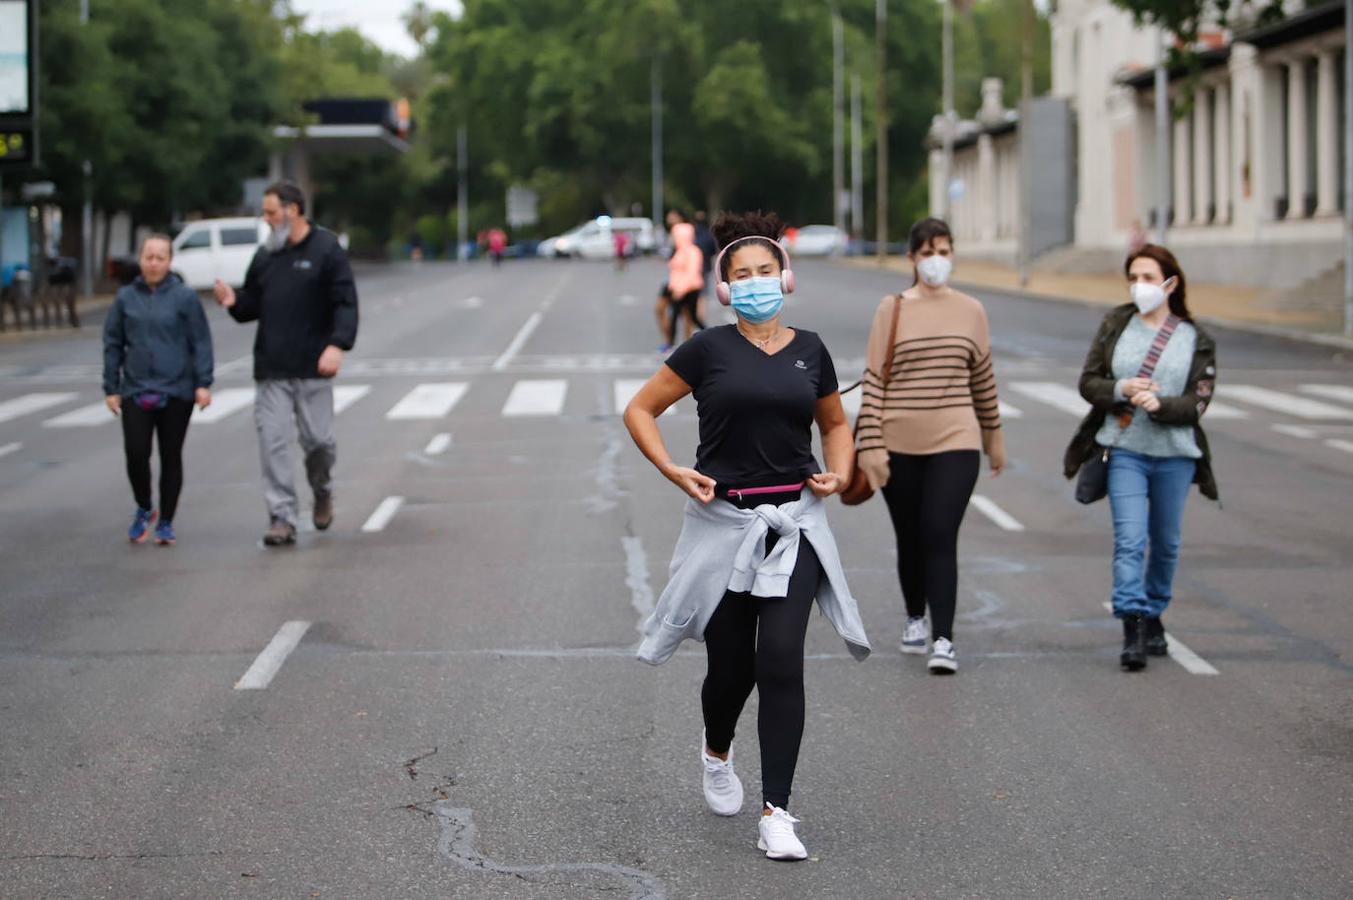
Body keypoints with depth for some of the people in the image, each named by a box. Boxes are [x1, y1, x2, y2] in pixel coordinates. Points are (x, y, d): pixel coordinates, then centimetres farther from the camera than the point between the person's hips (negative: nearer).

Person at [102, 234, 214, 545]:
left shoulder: (185, 297, -2)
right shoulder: (125, 297, 5)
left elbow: (200, 342, -2)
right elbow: (113, 344, 9)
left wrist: (203, 383, -8)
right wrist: (111, 388, 6)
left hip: (176, 391, -1)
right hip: (136, 390, 1)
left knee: (171, 457, 5)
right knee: (136, 453, -9)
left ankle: (166, 522, 16)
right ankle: (143, 509, 17)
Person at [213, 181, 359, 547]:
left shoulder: (326, 249, -3)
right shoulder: (265, 255, 13)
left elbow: (345, 303, -9)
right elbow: (253, 305, 20)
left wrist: (337, 344, -23)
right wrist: (234, 301, -3)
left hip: (313, 367, -4)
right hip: (271, 369, 4)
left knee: (318, 439, 2)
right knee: (273, 442, -4)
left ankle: (322, 491, 33)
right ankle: (282, 518, -1)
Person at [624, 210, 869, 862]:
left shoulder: (809, 351, 6)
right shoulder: (709, 349, -3)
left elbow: (834, 423, 22)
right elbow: (640, 409, 3)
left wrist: (839, 471, 4)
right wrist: (674, 472, -9)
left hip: (792, 522, 1)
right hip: (723, 522, -1)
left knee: (781, 661, -12)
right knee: (731, 667, 7)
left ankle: (775, 814, -8)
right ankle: (716, 753, 43)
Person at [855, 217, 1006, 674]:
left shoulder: (970, 311, 4)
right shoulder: (892, 310, -2)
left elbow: (983, 379, 14)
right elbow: (874, 380, -4)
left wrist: (994, 436, 19)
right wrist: (871, 445, -9)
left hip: (955, 443, 0)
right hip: (901, 446, 0)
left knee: (941, 537, -12)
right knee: (910, 539, 12)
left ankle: (942, 639, -12)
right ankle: (915, 619, 35)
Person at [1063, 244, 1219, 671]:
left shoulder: (1195, 339, 2)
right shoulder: (1115, 325, 5)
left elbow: (1198, 402, -5)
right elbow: (1088, 382, 4)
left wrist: (1159, 404, -23)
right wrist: (1120, 389, -16)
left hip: (1175, 454, 1)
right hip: (1125, 450, -1)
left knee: (1165, 542, 12)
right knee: (1129, 539, -14)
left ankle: (1153, 618, 31)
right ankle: (1134, 628, -19)